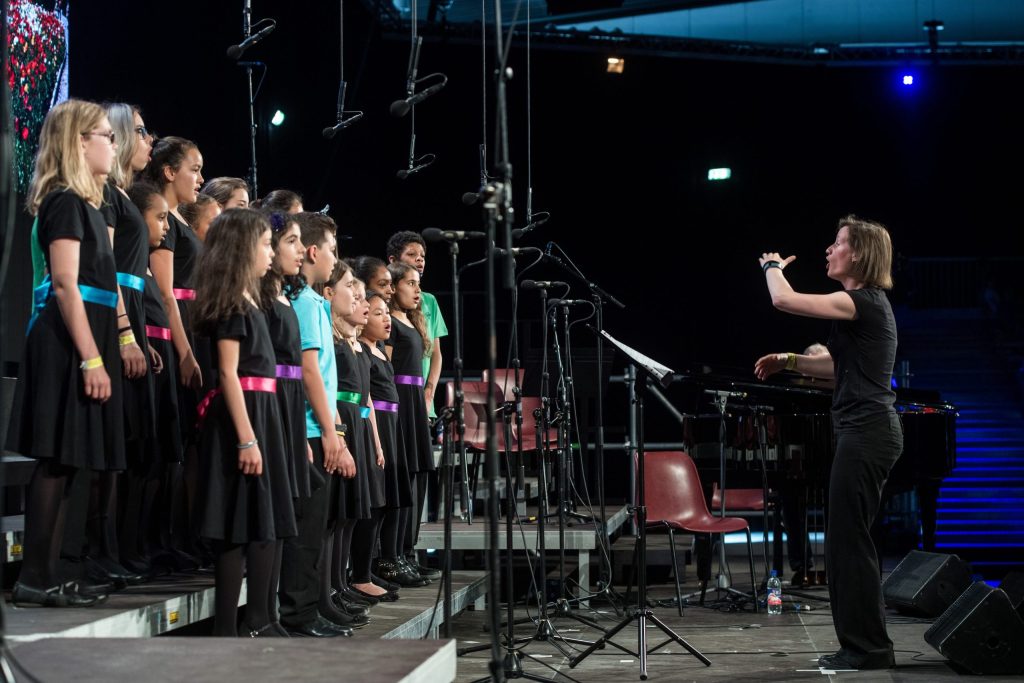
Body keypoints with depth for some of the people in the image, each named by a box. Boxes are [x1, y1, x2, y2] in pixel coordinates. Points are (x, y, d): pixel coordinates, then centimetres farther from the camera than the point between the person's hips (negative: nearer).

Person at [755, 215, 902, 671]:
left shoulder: (861, 302, -14)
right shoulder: (869, 303, 17)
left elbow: (784, 299, -20)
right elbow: (840, 367, 26)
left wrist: (772, 266, 1)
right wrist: (791, 361, 15)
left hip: (866, 432, -10)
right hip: (868, 431, 10)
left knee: (847, 539, -5)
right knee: (848, 540, 14)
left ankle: (868, 649, 1)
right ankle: (864, 645, 20)